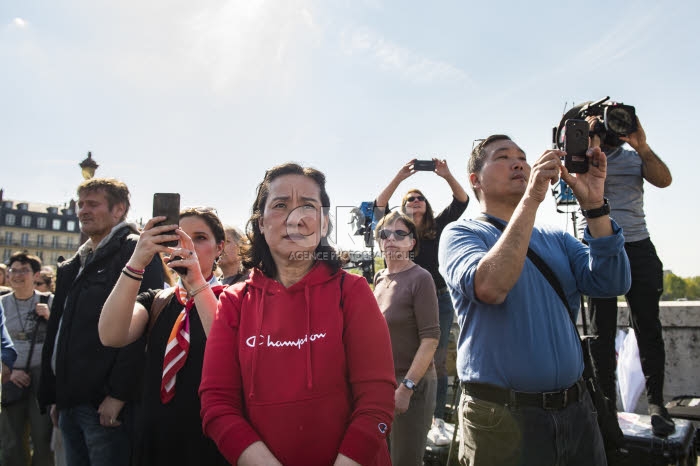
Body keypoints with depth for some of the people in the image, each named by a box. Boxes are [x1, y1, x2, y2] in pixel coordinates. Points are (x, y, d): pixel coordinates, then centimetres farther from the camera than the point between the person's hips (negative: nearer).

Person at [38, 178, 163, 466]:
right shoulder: (73, 266, 19)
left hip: (106, 405, -8)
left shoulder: (134, 251, -8)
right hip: (70, 403, 8)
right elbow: (58, 329, 22)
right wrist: (53, 394, 17)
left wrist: (118, 394, -20)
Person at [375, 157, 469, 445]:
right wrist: (400, 177, -14)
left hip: (439, 300, 1)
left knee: (438, 362, 2)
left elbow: (462, 201, 0)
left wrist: (447, 176, -15)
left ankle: (437, 422, 6)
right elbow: (379, 206, -6)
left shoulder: (438, 226, 8)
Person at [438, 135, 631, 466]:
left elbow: (611, 283, -4)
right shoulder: (460, 233, -4)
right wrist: (531, 199, -25)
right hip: (503, 415, -5)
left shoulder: (556, 239, 12)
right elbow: (489, 286, -25)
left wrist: (594, 205, -14)